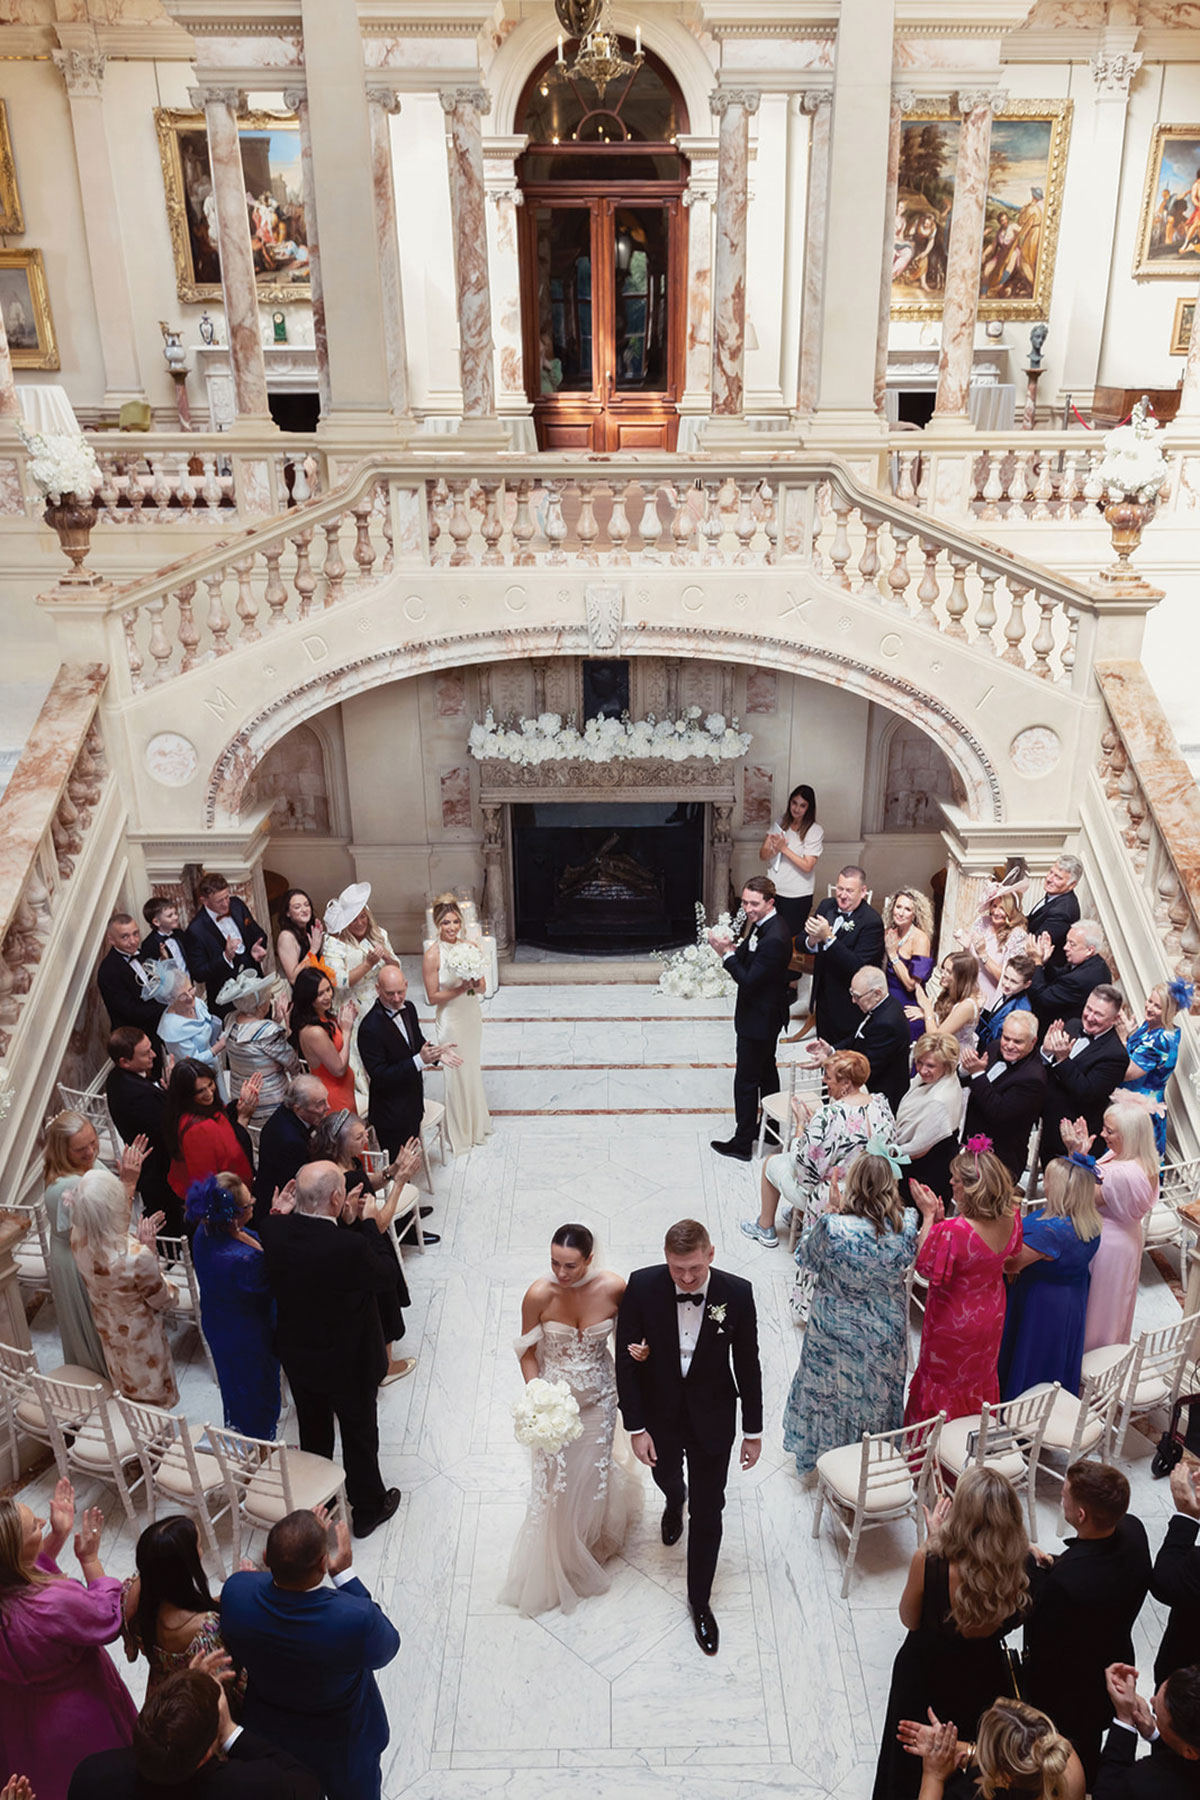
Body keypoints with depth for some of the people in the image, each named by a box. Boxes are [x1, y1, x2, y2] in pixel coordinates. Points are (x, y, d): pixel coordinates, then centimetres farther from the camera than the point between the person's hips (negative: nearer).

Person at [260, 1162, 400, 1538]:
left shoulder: (273, 1230, -22)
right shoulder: (348, 1246, -37)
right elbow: (385, 1278, -19)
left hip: (296, 1355, 5)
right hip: (347, 1362, -5)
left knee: (313, 1432, 28)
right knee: (359, 1435, 20)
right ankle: (368, 1509, 40)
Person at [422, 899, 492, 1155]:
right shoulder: (433, 955, -16)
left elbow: (482, 986, 5)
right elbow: (433, 997, -14)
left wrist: (475, 985, -17)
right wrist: (461, 989, -23)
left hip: (472, 1016, 5)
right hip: (451, 1021, -5)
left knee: (473, 1071, 19)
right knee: (456, 1075, 5)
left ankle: (476, 1127, 37)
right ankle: (459, 1135, 21)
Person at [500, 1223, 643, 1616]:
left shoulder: (613, 1288, -23)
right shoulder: (539, 1295, -26)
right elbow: (528, 1351, -11)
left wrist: (636, 1348, -24)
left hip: (599, 1396, 1)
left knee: (593, 1470, 18)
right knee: (555, 1476, 13)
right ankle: (556, 1565, 43)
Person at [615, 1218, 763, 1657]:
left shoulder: (736, 1293, -23)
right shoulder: (642, 1287, -25)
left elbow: (747, 1365, -9)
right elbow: (626, 1360, -14)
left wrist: (753, 1431, -1)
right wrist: (636, 1427, -12)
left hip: (712, 1417, -1)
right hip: (659, 1412, 1)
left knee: (707, 1514, 9)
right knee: (665, 1475, 29)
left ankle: (700, 1601, 32)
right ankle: (674, 1501, 67)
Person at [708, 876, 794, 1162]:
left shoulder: (774, 939, -30)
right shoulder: (761, 924, 1)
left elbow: (749, 981, -29)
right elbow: (749, 959, 8)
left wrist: (727, 953, -26)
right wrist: (733, 949, -12)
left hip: (759, 1019, -11)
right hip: (763, 1015, 11)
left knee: (746, 1081, 1)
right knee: (766, 1070, 24)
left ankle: (742, 1143, 13)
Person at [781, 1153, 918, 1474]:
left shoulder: (833, 1228, -32)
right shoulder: (906, 1224, -22)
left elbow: (806, 1257, -10)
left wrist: (830, 1209, -10)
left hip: (837, 1336, -3)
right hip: (887, 1335, 3)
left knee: (832, 1392, 22)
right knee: (880, 1392, 26)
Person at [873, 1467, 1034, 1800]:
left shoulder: (929, 1562, -36)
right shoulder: (1023, 1566, -27)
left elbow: (909, 1620, -15)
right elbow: (1014, 1620, -5)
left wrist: (932, 1541, -17)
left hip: (926, 1677, -2)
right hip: (985, 1678, 3)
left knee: (914, 1766, 28)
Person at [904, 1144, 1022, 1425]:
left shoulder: (952, 1232, -40)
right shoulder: (1011, 1218, -19)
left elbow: (925, 1268, -23)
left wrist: (929, 1216, -20)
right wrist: (941, 1220, -6)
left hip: (953, 1324, -6)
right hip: (991, 1317, 6)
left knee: (943, 1383, 19)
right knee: (980, 1377, 29)